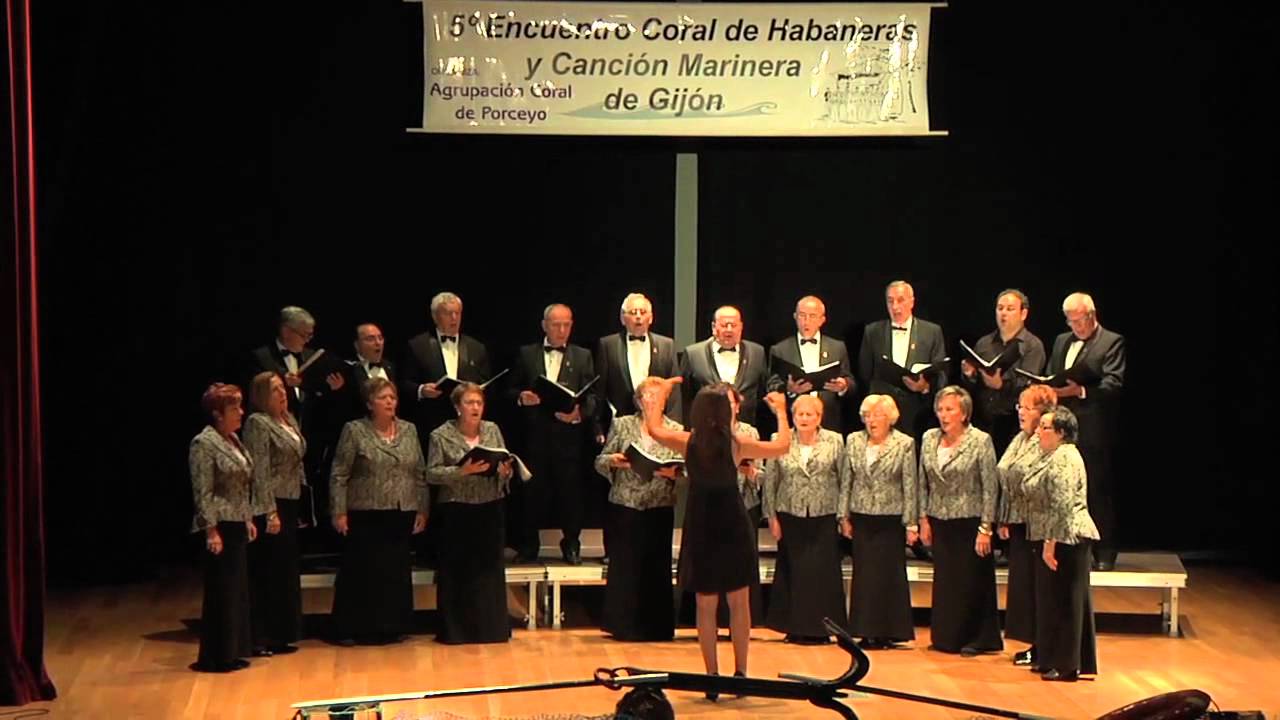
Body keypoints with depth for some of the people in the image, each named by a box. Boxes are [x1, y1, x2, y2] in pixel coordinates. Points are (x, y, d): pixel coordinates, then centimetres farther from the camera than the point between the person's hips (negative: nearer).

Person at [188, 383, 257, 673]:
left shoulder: (233, 439, 13)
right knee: (222, 591, -4)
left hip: (237, 525, 9)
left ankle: (232, 652, 19)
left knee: (237, 589, 12)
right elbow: (203, 494, -17)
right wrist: (211, 531, -20)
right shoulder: (204, 444, -14)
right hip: (221, 527, -9)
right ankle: (215, 657, 2)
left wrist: (249, 519, 18)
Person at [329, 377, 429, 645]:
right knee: (361, 572, 0)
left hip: (401, 514, 4)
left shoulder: (409, 430, 10)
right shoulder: (354, 431, -2)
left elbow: (420, 474, 12)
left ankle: (391, 628, 15)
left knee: (397, 572, 6)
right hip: (365, 515, -4)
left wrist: (422, 510, 7)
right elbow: (339, 475, -4)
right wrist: (339, 512, -10)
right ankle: (351, 630, 8)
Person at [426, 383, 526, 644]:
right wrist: (462, 471, -20)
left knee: (490, 570, 7)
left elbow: (506, 466, 10)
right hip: (456, 512, -3)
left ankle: (492, 627, 15)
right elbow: (432, 474, -8)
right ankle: (455, 630, 9)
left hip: (491, 510, 4)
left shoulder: (493, 430, 7)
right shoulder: (441, 435, -3)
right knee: (457, 572, 1)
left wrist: (505, 470, -12)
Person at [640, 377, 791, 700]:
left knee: (705, 606, 7)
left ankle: (712, 678, 8)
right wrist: (781, 411, 13)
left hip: (701, 529, 1)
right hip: (733, 526, -1)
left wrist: (662, 392, 22)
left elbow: (654, 429, 11)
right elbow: (782, 446, 0)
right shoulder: (736, 444, -10)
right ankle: (740, 673, 12)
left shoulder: (687, 442, -8)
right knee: (739, 602, 10)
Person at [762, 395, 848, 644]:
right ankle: (795, 627, 12)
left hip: (824, 517, -1)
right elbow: (770, 481, 4)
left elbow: (845, 479, 2)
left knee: (823, 571, 0)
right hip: (790, 516, 1)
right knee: (792, 571, 4)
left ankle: (820, 628, 8)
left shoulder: (834, 441, 1)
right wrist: (772, 516, 2)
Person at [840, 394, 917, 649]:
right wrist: (844, 516, 7)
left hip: (890, 519, -3)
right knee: (863, 574, 4)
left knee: (889, 574, -1)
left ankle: (888, 632, 7)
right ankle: (867, 632, 11)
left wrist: (911, 523, -6)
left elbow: (910, 486, -4)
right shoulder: (854, 441, 6)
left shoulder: (904, 444, -3)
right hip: (861, 517, 3)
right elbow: (847, 482, 10)